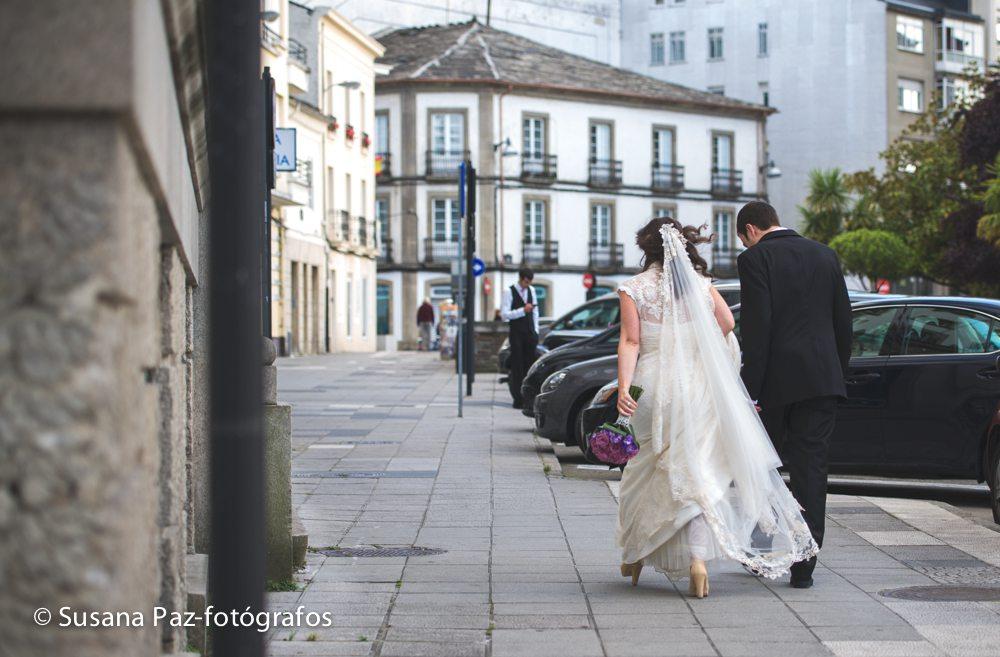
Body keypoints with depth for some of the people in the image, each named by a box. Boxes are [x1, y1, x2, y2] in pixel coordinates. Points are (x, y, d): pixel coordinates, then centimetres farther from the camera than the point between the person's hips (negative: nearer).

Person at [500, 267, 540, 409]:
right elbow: (504, 314, -13)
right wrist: (523, 310, -21)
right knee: (517, 366, -3)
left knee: (529, 365, 4)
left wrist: (536, 331, 12)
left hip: (530, 333, 5)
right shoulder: (509, 292, -7)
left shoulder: (531, 290, 11)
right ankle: (518, 400, -1)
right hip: (516, 333, -5)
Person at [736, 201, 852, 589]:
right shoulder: (825, 255, 11)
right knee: (811, 471, 3)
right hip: (822, 379, 4)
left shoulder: (755, 259, -5)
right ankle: (803, 565, 0)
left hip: (776, 381, -4)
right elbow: (844, 322, 12)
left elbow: (756, 327, -12)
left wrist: (751, 389, -11)